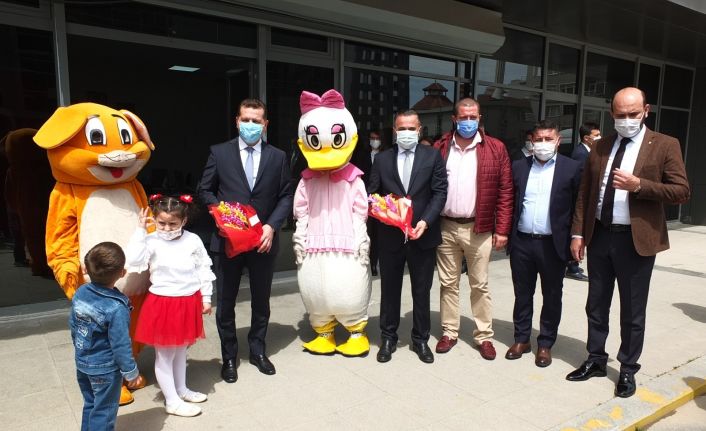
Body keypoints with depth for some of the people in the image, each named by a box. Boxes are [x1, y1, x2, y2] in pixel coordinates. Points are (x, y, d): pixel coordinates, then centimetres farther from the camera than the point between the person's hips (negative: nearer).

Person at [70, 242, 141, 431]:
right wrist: (131, 371, -10)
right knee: (104, 410, 12)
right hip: (106, 369, -7)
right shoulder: (117, 308, -30)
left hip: (82, 363, 7)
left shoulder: (80, 293, -9)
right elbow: (120, 345, -23)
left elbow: (73, 326, 5)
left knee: (90, 404, 25)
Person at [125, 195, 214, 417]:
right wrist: (140, 230, -23)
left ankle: (181, 390, 40)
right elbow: (133, 260, -27)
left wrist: (206, 297, 6)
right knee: (164, 354, 7)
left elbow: (204, 270, 4)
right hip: (163, 303, -3)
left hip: (189, 302, 4)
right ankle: (172, 401, 22)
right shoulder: (152, 241, -11)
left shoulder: (193, 240, -4)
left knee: (180, 349, 22)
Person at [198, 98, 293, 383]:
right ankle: (228, 357, 27)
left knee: (261, 301, 14)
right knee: (225, 302, 9)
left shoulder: (278, 157, 3)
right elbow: (205, 190, 5)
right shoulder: (219, 153, 0)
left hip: (264, 239, 1)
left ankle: (258, 351, 33)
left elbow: (285, 196, 3)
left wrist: (271, 226, -10)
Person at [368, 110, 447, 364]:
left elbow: (439, 192, -4)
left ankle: (420, 340, 27)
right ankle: (388, 338, 27)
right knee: (389, 290, 12)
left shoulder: (432, 156, 2)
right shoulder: (382, 159, 6)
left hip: (423, 235, -1)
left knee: (421, 291, 11)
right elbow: (372, 193, 6)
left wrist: (425, 221, -16)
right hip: (390, 236, 1)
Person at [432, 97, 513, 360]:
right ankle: (449, 333, 24)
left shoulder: (496, 149, 0)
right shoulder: (439, 148, 4)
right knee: (448, 284, 11)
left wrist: (502, 230, -6)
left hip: (479, 229, -1)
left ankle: (484, 336, 21)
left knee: (480, 285, 8)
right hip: (445, 227, 2)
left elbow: (505, 192, -2)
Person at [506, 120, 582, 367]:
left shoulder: (572, 168, -2)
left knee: (551, 297, 10)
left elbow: (578, 207, -2)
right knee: (522, 294, 13)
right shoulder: (519, 167, 5)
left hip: (553, 244, -2)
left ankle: (545, 344, 25)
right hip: (522, 242, 2)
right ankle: (522, 339, 28)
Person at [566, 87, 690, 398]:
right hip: (599, 236, 4)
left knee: (632, 310, 8)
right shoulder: (600, 148, 8)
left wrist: (638, 184, -22)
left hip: (636, 240, -4)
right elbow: (584, 193, 8)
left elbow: (681, 192, -9)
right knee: (596, 305, 14)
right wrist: (578, 233, 3)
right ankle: (596, 360, 30)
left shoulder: (665, 146, -3)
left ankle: (628, 369, 25)